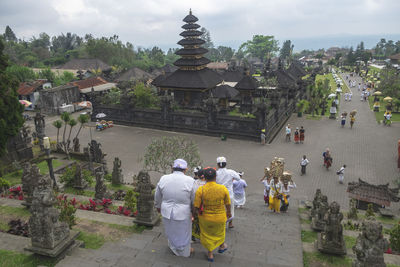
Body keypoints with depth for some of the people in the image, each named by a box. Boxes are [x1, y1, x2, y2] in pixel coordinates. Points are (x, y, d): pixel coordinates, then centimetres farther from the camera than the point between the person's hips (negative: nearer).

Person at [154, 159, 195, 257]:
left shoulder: (163, 179, -11)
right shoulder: (189, 181, -20)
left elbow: (157, 196, 3)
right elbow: (194, 199, -10)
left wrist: (158, 206, 23)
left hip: (167, 212, 3)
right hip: (183, 214, -3)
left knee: (171, 231, 27)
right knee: (183, 233, 21)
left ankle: (173, 248, 49)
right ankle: (184, 251, 43)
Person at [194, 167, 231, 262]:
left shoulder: (200, 190, -21)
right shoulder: (223, 188, -17)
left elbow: (196, 207, -16)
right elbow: (228, 204, -5)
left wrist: (197, 212, 6)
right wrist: (229, 213, 16)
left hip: (205, 218, -1)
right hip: (220, 218, 1)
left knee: (207, 234, 26)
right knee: (220, 231, 32)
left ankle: (210, 254, 41)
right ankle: (222, 246, 55)